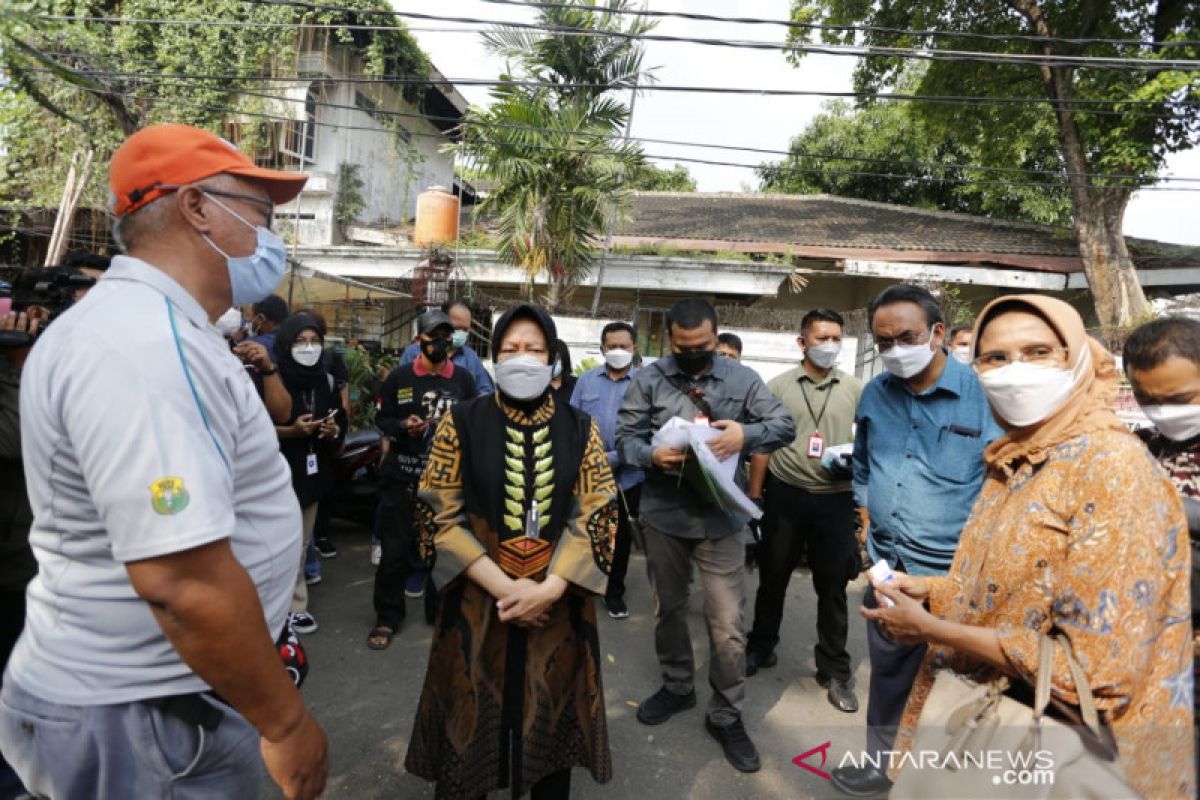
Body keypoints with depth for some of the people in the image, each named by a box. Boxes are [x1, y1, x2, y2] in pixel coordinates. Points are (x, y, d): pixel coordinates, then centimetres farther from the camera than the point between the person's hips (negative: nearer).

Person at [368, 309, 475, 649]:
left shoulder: (463, 379, 5)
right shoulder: (399, 377, 1)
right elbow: (381, 419, 6)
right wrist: (403, 426, -13)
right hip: (402, 477, -1)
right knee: (394, 550, 4)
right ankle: (387, 618, 21)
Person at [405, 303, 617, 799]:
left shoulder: (579, 430, 0)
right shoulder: (462, 423, -5)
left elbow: (595, 515, -5)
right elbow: (441, 516, -9)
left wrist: (549, 588, -16)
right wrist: (504, 586, -16)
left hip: (558, 603, 1)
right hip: (478, 601, -1)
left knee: (551, 717, 16)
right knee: (472, 719, 14)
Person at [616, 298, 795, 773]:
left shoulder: (742, 379, -2)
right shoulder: (649, 380, -2)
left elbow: (786, 427, -3)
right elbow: (624, 438, -3)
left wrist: (746, 435, -23)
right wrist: (652, 456, -25)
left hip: (720, 519, -1)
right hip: (663, 516, 2)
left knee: (727, 622, 2)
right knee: (668, 608, 19)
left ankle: (726, 715, 24)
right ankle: (677, 686, 43)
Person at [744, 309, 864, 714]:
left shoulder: (856, 389, 3)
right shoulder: (778, 386, 1)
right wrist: (753, 496, 0)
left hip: (836, 500, 0)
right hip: (784, 495, 0)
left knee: (832, 586, 9)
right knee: (772, 578, 14)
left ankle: (834, 670, 25)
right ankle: (761, 648, 34)